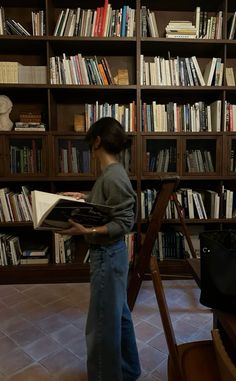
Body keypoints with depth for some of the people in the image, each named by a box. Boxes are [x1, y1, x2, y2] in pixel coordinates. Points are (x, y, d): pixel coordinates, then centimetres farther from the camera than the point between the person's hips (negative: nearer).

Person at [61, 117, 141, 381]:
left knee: (102, 322, 6)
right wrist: (84, 198, 16)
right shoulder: (110, 172, 7)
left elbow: (124, 223, -23)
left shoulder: (114, 176, -23)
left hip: (107, 255, -10)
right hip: (109, 252, 10)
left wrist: (87, 231, -31)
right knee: (118, 314, 23)